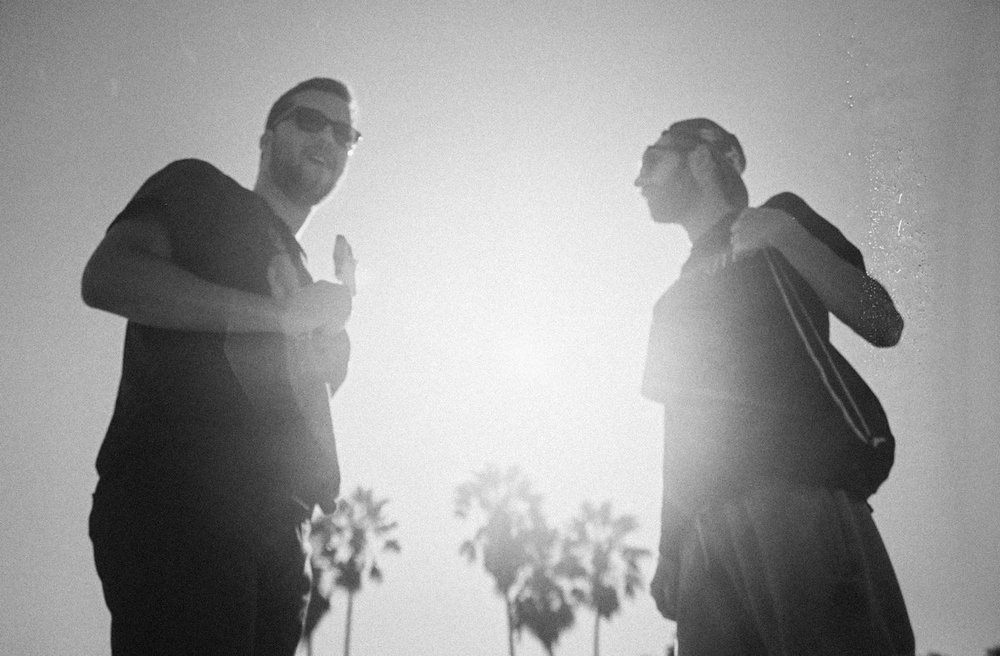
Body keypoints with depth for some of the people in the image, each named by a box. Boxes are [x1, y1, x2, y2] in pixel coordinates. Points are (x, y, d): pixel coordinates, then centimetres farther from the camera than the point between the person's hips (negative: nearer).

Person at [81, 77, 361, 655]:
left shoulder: (301, 277, 30)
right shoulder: (200, 191, 11)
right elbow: (107, 276, -9)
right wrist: (281, 313, -9)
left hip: (277, 529, 7)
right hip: (173, 498, -7)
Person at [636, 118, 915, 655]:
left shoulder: (780, 220, 14)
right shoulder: (675, 300, 29)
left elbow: (883, 325, 3)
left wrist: (788, 236, -10)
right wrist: (669, 551, 17)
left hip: (804, 495, -5)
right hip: (707, 531, 5)